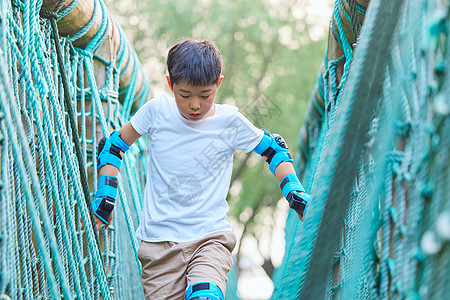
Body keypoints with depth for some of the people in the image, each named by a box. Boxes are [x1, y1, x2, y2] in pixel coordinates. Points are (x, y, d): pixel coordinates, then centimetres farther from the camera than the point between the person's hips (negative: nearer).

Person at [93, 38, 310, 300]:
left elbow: (273, 149, 12)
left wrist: (293, 188, -1)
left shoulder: (230, 121, -2)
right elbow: (114, 144, 14)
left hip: (211, 237, -2)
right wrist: (106, 191, 4)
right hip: (160, 240, 2)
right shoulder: (157, 111, -1)